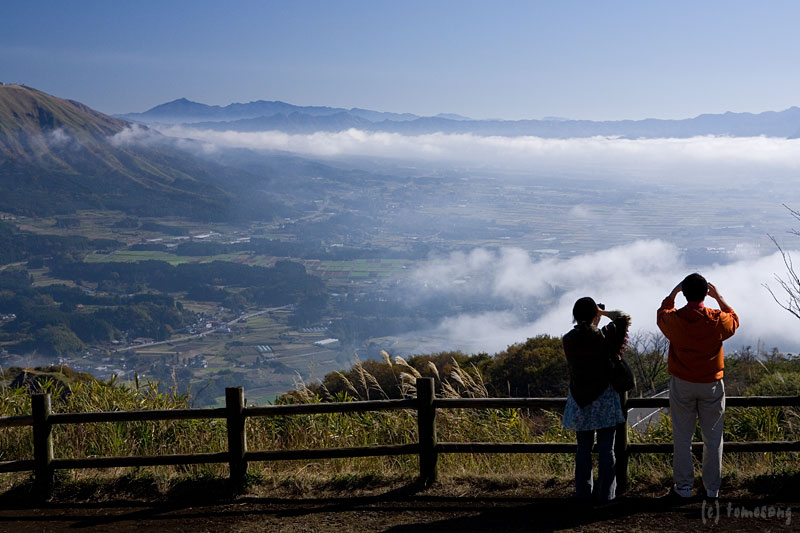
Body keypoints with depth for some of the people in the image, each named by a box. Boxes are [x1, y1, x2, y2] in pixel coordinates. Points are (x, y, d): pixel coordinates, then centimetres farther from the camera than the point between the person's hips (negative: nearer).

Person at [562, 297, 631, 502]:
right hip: (604, 399, -3)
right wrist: (603, 312, 9)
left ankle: (583, 492, 15)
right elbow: (623, 317, 0)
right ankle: (605, 493, 9)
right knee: (606, 449, 5)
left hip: (580, 399, 3)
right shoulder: (604, 336, -13)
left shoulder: (568, 340, -5)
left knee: (583, 447, 11)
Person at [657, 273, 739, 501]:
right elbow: (734, 320, 12)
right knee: (713, 439, 9)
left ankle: (683, 488, 13)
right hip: (712, 385, 0)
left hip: (682, 385, 0)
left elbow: (662, 314, 14)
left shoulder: (673, 319, -12)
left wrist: (672, 293, 19)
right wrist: (719, 297, 17)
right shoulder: (717, 320, -13)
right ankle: (712, 490, 16)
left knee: (682, 437, 8)